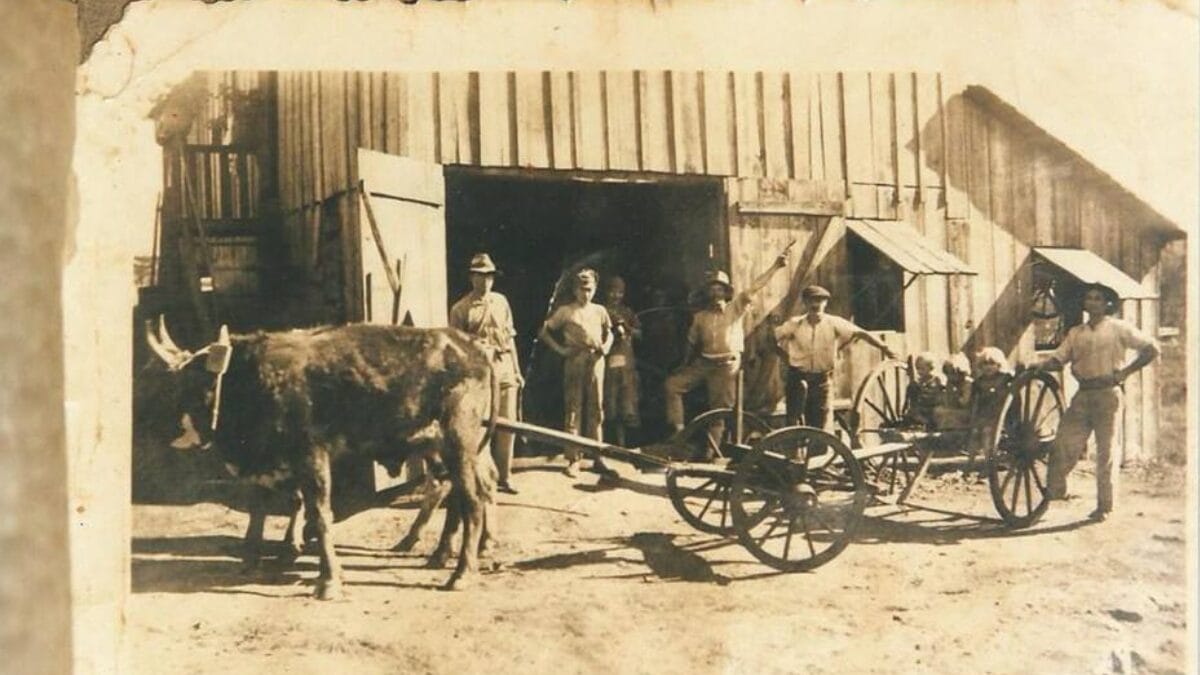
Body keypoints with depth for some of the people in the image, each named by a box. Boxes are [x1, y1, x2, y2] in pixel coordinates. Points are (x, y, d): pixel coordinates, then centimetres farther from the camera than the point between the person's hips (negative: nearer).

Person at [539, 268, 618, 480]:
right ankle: (573, 460, 5)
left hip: (596, 362, 3)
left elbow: (609, 333, 24)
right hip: (575, 362, -3)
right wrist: (560, 349, -5)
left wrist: (606, 346, 4)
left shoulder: (600, 310, 13)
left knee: (596, 410, 7)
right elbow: (544, 332, 3)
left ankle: (598, 459, 13)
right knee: (573, 410, 0)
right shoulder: (565, 311, 2)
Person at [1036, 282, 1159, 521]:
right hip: (1082, 395, 4)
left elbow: (1151, 349, 2)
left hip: (1107, 394, -4)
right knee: (1064, 444, -6)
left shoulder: (1119, 328, 3)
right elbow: (1058, 359, 8)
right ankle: (1054, 490, 4)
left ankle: (1104, 506, 7)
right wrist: (1039, 365, -12)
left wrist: (1124, 372, -5)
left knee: (1106, 451, 1)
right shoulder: (1076, 333, 14)